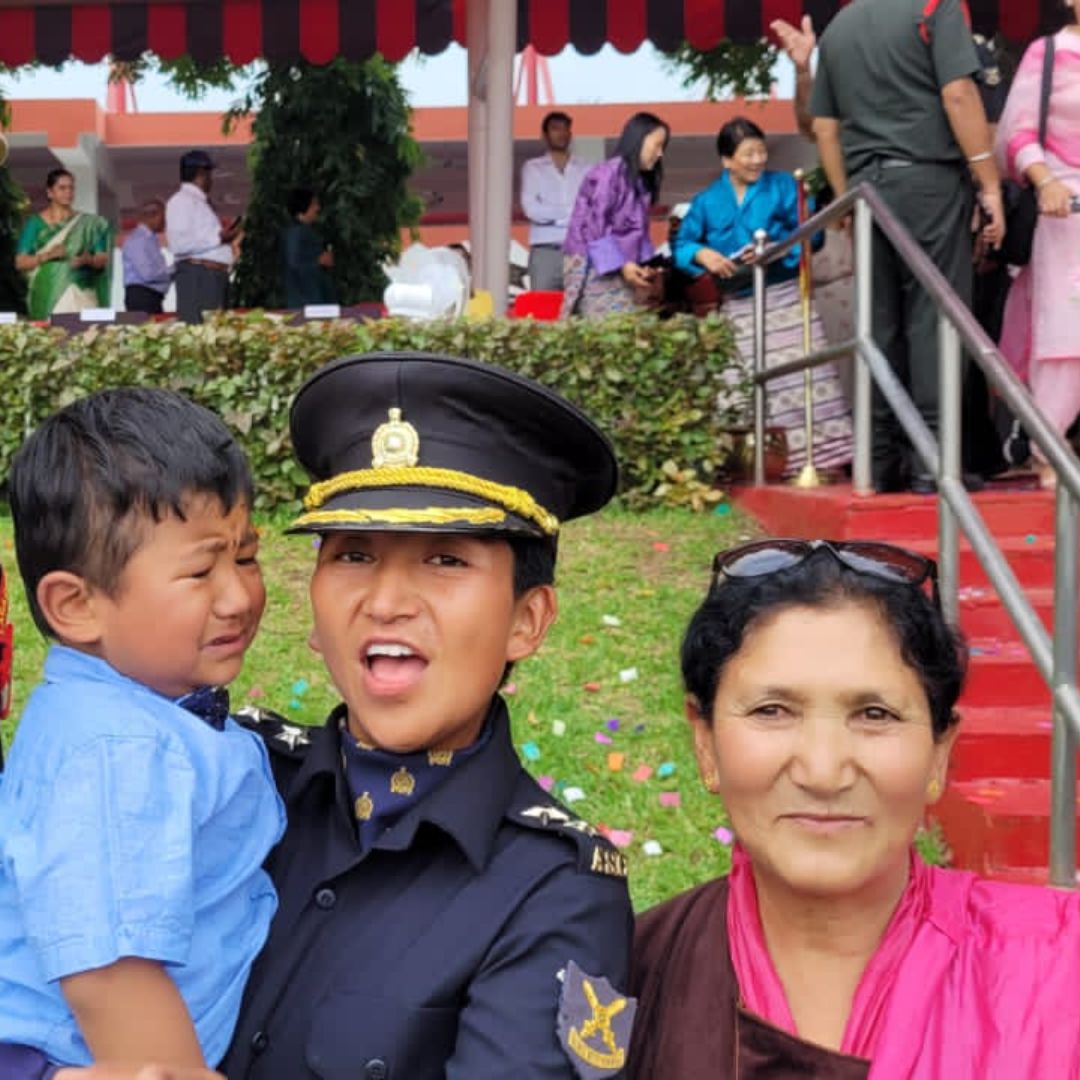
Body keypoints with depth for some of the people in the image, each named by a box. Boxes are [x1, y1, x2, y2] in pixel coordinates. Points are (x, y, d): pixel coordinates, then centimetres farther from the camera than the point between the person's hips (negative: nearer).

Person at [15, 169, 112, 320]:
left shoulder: (90, 223, 10)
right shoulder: (35, 223, 6)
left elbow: (103, 259, 8)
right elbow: (20, 262, 2)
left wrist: (87, 259, -13)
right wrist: (47, 255, -13)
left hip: (81, 297, 1)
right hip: (47, 298, -1)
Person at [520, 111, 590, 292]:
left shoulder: (586, 169, 13)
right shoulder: (533, 167, 11)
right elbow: (531, 208, -3)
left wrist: (551, 214, -8)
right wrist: (573, 211, -2)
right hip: (545, 251, -1)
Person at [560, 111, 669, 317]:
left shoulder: (641, 182, 16)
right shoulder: (608, 172, -10)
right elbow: (594, 226, -15)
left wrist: (646, 264, 2)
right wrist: (621, 264, -18)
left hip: (623, 274, 8)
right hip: (596, 271, -8)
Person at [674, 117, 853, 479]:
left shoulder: (783, 186, 3)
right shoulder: (707, 201, 7)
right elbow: (681, 244, 5)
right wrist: (703, 255, -16)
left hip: (786, 295, -2)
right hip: (740, 304, 2)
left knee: (808, 376, -11)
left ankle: (825, 456, -11)